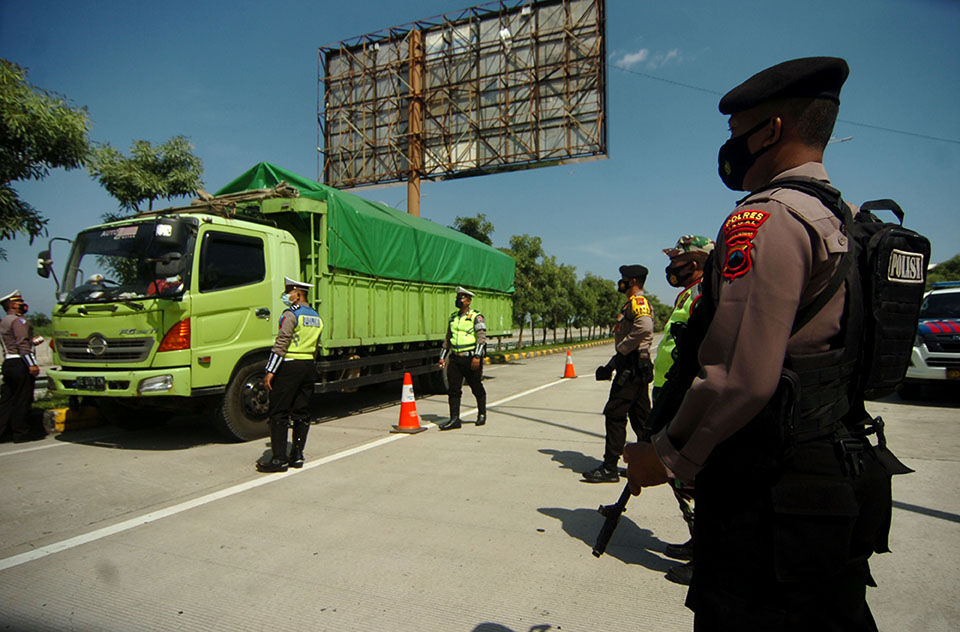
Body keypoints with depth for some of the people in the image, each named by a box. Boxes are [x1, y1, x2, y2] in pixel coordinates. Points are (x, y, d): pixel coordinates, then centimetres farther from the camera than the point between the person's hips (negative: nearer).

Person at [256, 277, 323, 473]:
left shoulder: (291, 314, -10)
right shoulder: (317, 318, 14)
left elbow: (281, 343, -17)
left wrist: (270, 371, -16)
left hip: (289, 366, -7)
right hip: (309, 367, 8)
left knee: (279, 413, -1)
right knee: (301, 412, 11)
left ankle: (279, 459, -1)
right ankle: (297, 455, 15)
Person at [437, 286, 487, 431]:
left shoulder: (476, 317, -5)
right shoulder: (453, 317, 14)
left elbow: (482, 337, -15)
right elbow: (448, 338, 20)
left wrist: (477, 357, -25)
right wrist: (442, 356, 16)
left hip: (471, 359, -5)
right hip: (455, 358, 6)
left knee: (477, 388, 8)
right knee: (453, 389, 0)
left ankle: (482, 414, 26)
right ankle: (454, 419, 4)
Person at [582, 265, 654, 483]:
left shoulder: (638, 302, -10)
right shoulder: (632, 303, 22)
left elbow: (645, 327, -31)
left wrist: (621, 351, -22)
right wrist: (611, 365, 18)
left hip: (632, 367, -11)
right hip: (637, 367, 11)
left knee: (615, 414, -9)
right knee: (640, 416, 13)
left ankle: (610, 468, -6)